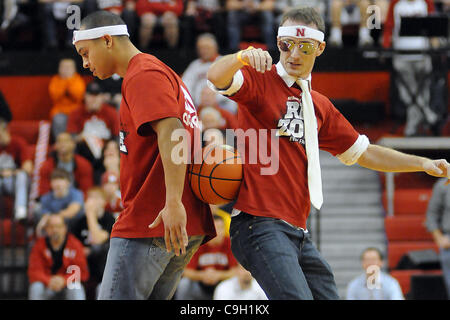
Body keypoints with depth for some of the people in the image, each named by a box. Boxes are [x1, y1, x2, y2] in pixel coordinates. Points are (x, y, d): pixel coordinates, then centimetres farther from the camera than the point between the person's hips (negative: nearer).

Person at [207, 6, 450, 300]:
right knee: (297, 297, -24)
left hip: (299, 232, 8)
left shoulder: (319, 105, 22)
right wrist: (242, 57, -40)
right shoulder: (261, 80, 1)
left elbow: (362, 152, 28)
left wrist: (424, 164, 19)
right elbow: (217, 77, -19)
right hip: (261, 225, -8)